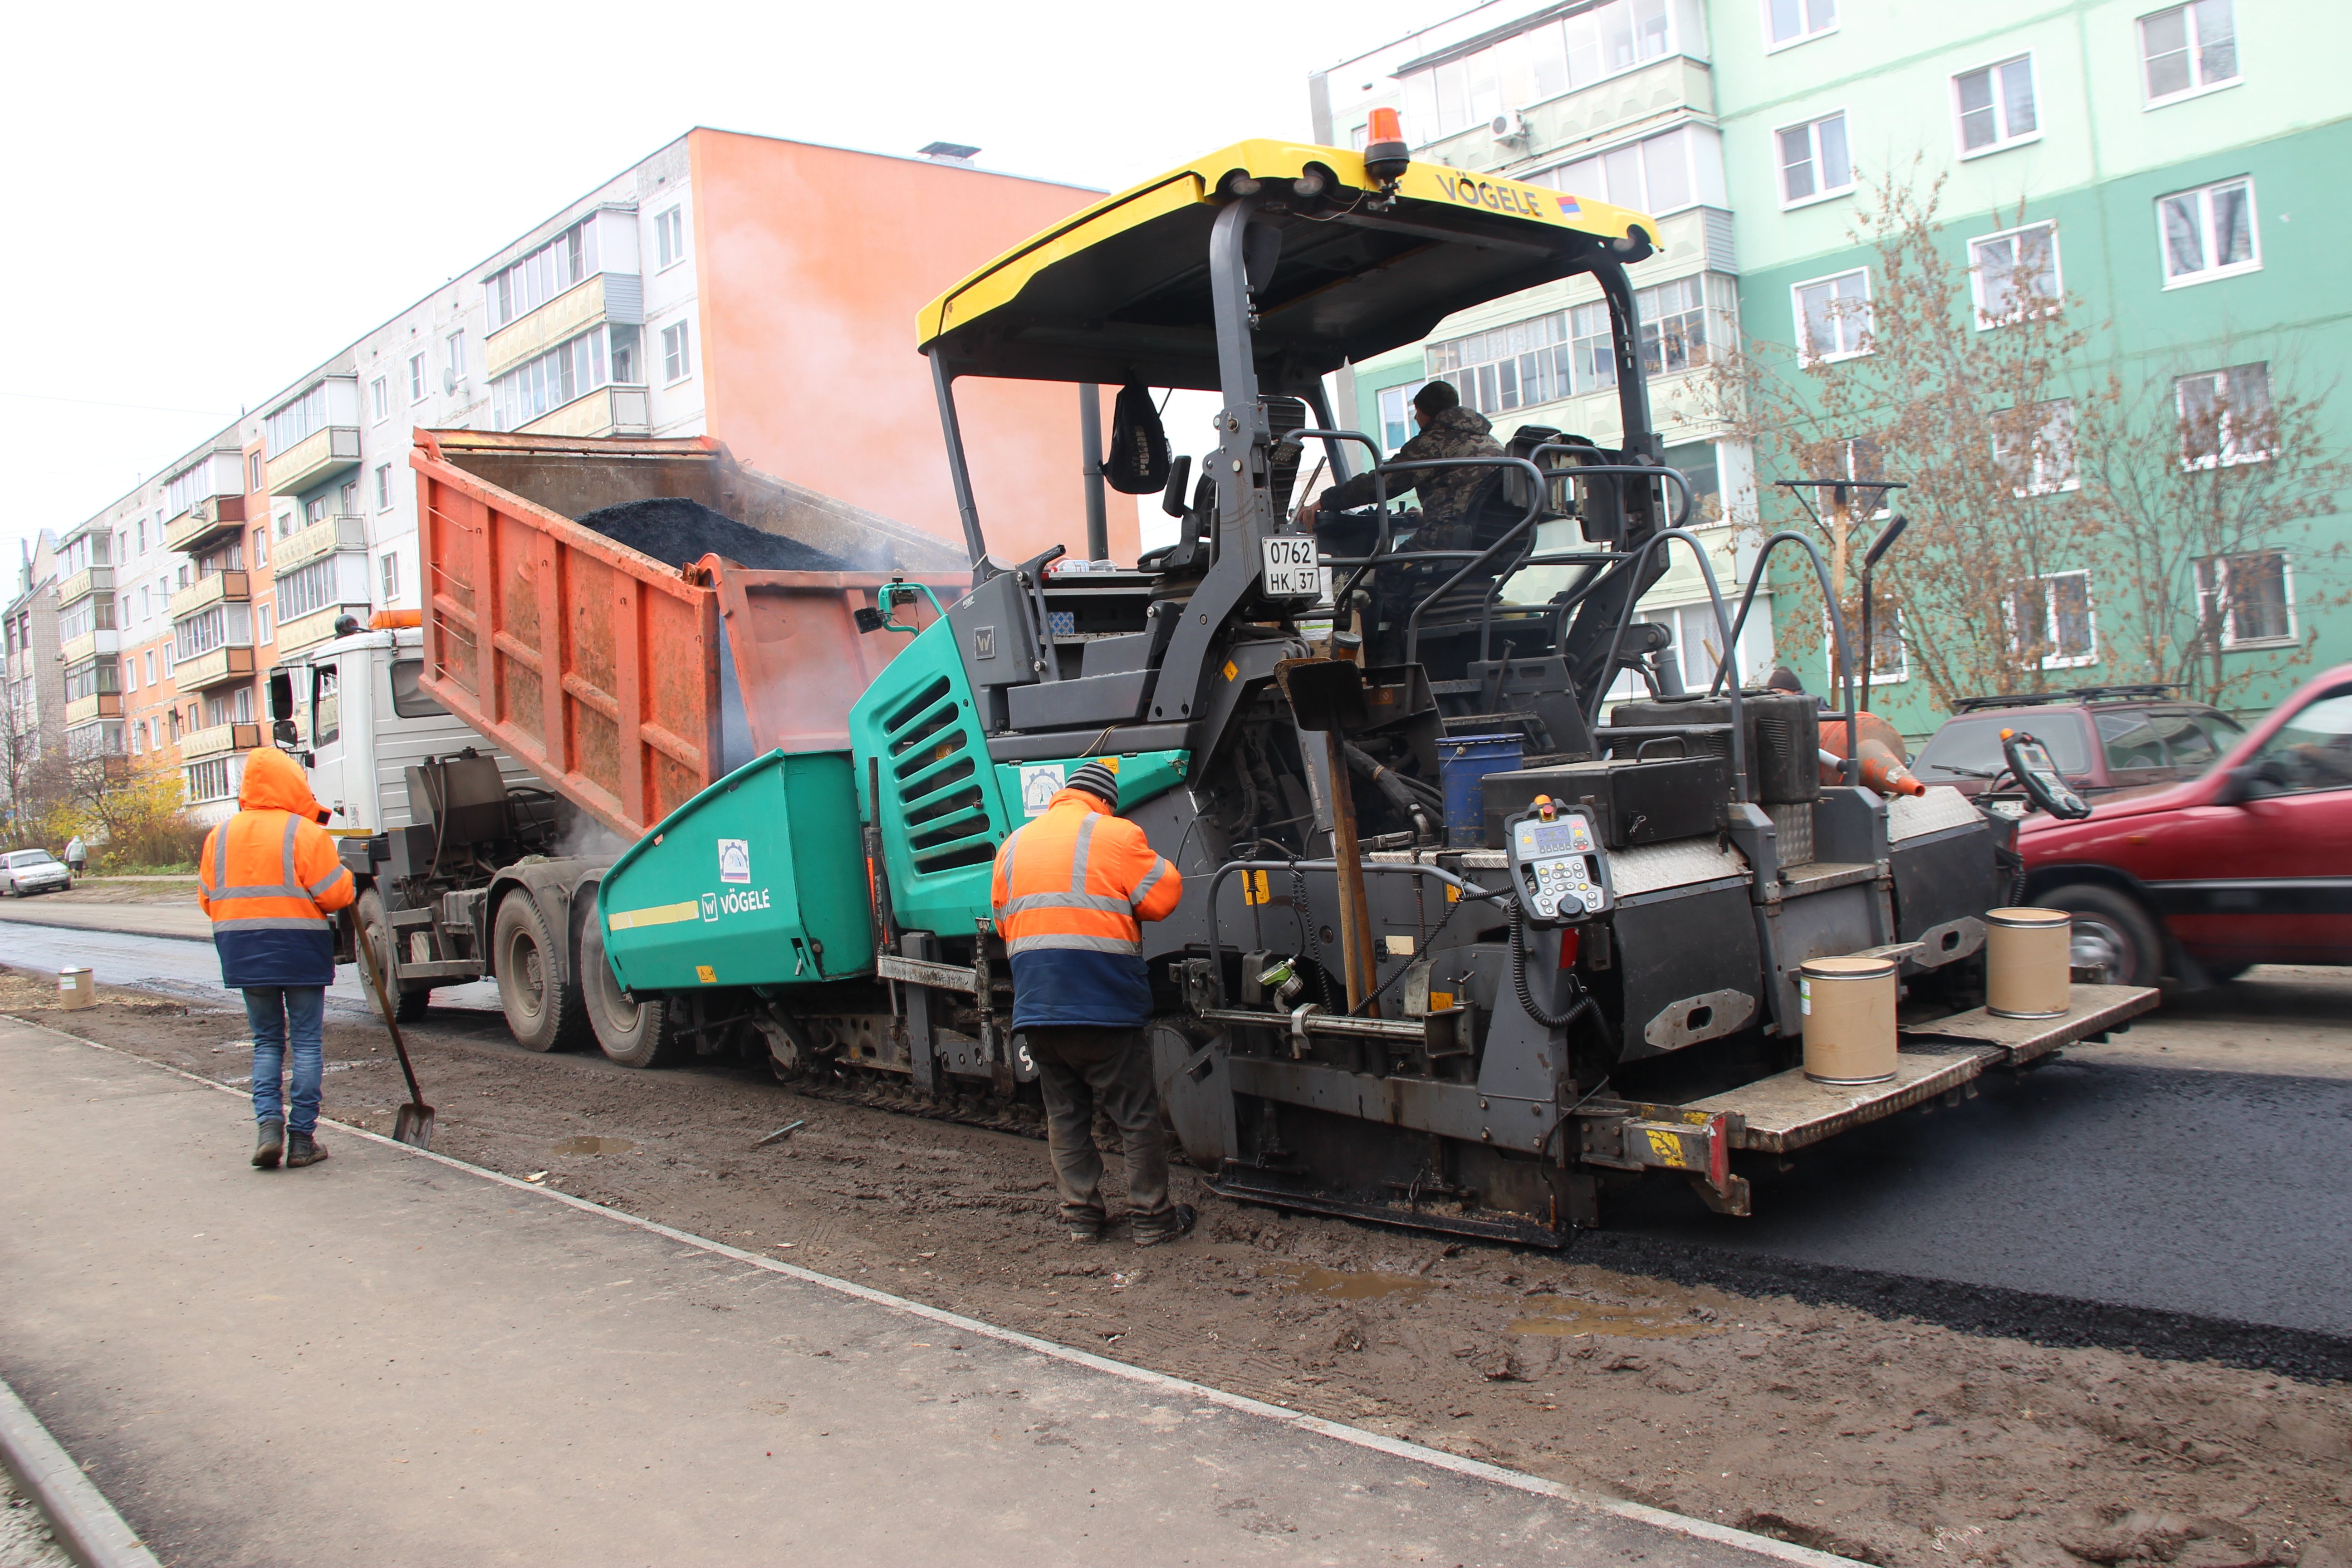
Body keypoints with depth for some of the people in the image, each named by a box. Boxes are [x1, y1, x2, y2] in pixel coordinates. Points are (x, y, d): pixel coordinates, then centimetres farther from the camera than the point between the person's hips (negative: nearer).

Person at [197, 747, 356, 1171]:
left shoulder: (220, 835, 5)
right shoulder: (305, 833, -10)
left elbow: (208, 898, 9)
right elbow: (334, 894, -11)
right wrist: (348, 883, 10)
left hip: (241, 951, 4)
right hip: (300, 947, -4)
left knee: (267, 1040, 15)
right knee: (306, 1041, 4)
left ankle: (269, 1123, 0)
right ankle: (301, 1138, 5)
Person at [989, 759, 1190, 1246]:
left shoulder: (1015, 844, 15)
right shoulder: (1113, 834, -4)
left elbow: (1005, 923, 18)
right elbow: (1162, 897, -5)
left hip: (1035, 1004, 5)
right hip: (1103, 1002, -5)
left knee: (1065, 1114, 14)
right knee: (1136, 1115, 5)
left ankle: (1081, 1215, 18)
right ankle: (1152, 1217, 10)